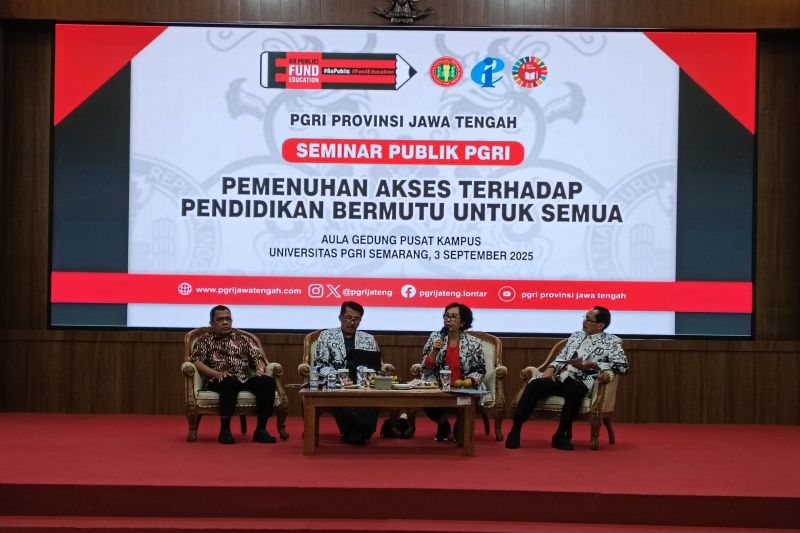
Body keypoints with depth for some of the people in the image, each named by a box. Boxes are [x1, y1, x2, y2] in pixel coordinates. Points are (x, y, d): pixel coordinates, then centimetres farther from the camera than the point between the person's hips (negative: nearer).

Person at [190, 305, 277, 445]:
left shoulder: (242, 338, 23)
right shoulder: (204, 340, 12)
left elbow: (258, 357, 16)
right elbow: (196, 362, -2)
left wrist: (260, 370, -8)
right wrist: (216, 373, -18)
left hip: (245, 381, 4)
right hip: (219, 382, -3)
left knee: (268, 381, -27)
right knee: (230, 382, -40)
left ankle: (261, 429, -23)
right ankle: (225, 429, -29)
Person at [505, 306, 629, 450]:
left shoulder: (612, 341, 8)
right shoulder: (576, 335, 24)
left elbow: (622, 366, -4)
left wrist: (592, 364, -10)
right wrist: (550, 369, 2)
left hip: (581, 383, -4)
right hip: (559, 377, 4)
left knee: (574, 390, -40)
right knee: (535, 384, -26)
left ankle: (561, 435, -28)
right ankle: (515, 430, -27)